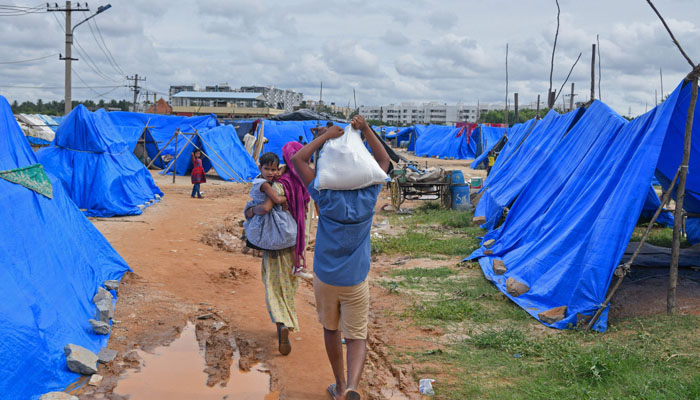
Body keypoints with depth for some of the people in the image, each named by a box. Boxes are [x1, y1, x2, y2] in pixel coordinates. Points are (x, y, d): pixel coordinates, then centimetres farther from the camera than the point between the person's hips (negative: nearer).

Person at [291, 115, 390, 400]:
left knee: (331, 330, 19)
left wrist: (326, 136, -7)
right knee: (357, 337, 4)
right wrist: (366, 130, 1)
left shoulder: (326, 197, -13)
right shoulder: (368, 197, -8)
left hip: (325, 278, 0)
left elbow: (297, 159, -9)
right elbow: (383, 160, 6)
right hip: (355, 281, 0)